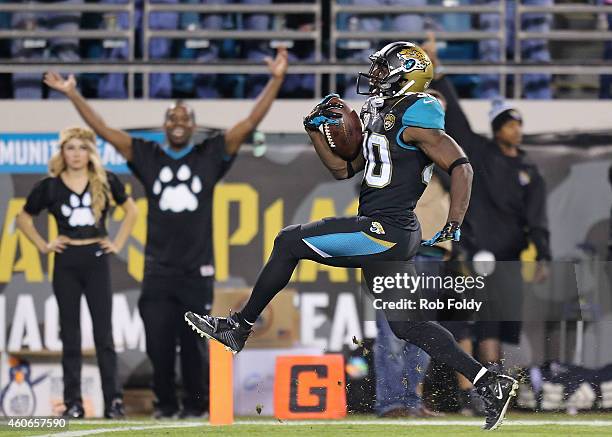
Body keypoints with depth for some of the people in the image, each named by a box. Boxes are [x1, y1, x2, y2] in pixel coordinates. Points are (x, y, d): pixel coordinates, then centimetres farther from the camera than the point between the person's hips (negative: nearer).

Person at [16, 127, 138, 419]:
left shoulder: (106, 182, 2)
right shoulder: (50, 186, 2)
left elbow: (131, 210, 14)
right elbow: (24, 218, 14)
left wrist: (118, 243, 5)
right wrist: (43, 246, 4)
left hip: (96, 260, 0)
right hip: (66, 263, 0)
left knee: (103, 333, -1)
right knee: (70, 335, 3)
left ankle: (113, 401, -1)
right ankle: (73, 403, 6)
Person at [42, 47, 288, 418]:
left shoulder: (210, 156, 6)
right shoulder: (148, 157, 8)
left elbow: (251, 123, 0)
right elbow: (103, 130, 7)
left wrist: (276, 80, -8)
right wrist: (73, 95, 3)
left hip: (197, 269, -1)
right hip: (159, 269, 1)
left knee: (194, 344, 2)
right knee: (159, 343, 1)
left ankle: (197, 404, 15)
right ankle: (166, 403, 16)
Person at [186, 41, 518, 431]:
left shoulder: (413, 119, -9)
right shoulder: (384, 122, 20)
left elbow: (460, 166, -15)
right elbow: (343, 169, 26)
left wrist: (452, 228, -20)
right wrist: (315, 131, 16)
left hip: (384, 232, -10)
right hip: (393, 237, 10)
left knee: (289, 242, -6)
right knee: (406, 324, 12)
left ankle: (239, 327, 2)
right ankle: (491, 383, 9)